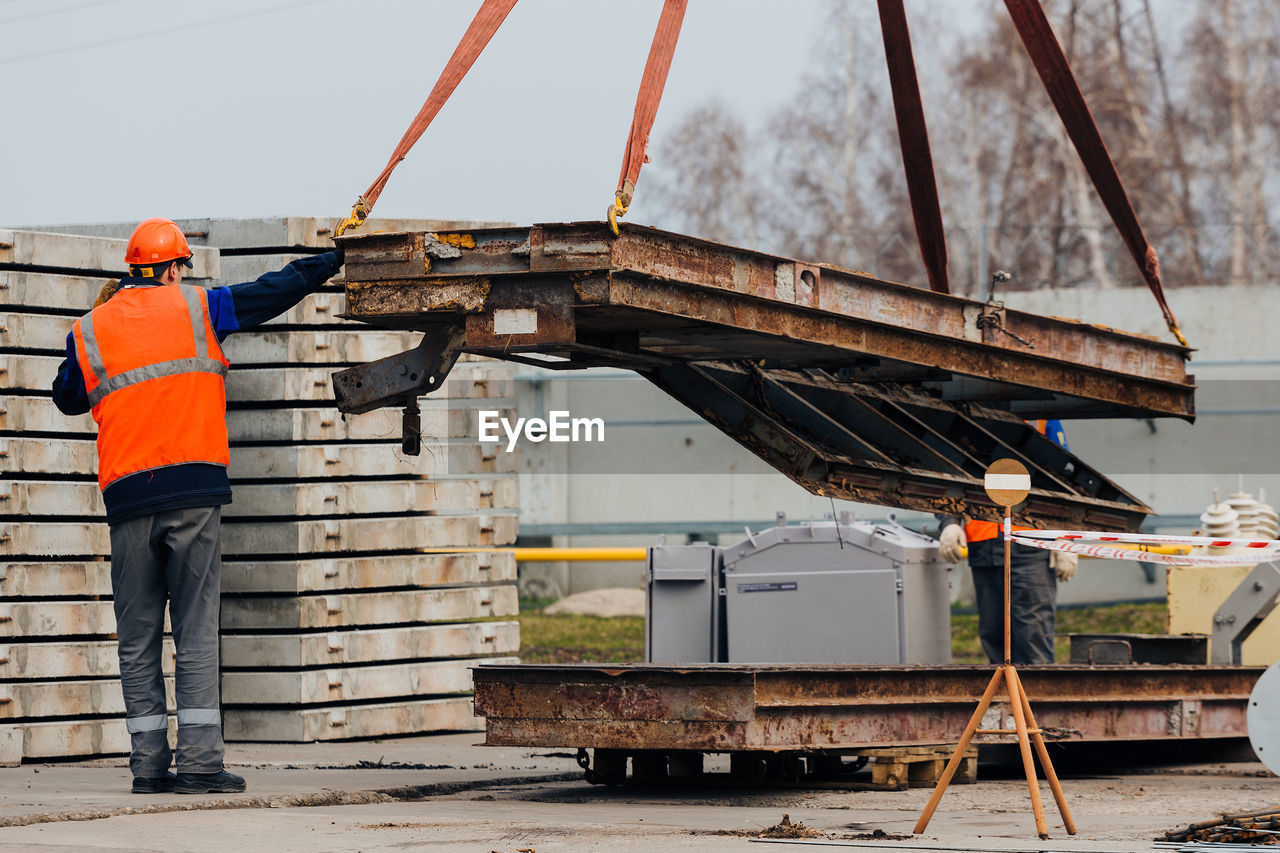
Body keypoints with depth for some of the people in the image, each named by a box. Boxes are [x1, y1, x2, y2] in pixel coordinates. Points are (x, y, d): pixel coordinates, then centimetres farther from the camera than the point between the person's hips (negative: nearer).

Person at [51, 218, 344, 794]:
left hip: (128, 497, 2)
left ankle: (149, 764, 4)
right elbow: (275, 292, 9)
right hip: (193, 493, -2)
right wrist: (333, 260, 23)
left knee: (137, 637, 6)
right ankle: (199, 761, -8)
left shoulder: (89, 331, 9)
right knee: (196, 629, -2)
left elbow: (67, 397, 25)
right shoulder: (195, 309, 4)